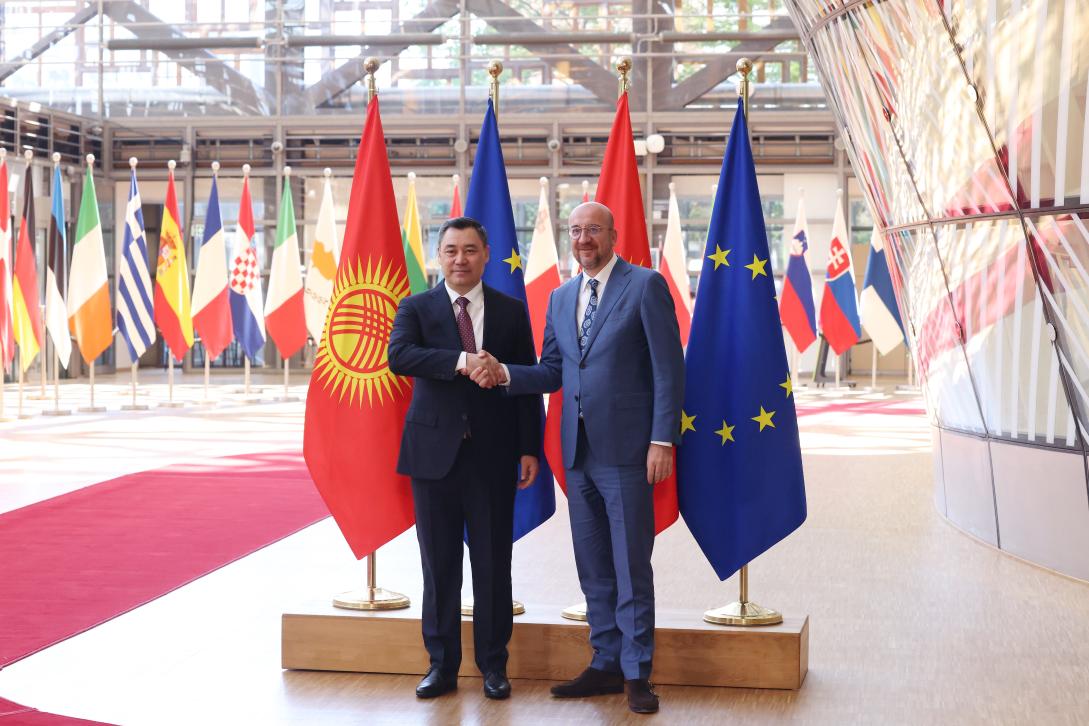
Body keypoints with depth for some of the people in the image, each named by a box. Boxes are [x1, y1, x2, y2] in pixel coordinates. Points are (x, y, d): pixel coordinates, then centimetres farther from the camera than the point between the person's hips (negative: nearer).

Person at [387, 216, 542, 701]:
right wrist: (461, 361, -28)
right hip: (434, 452, 0)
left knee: (493, 564, 5)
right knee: (439, 565, 6)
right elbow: (398, 356, -16)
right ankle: (442, 663, 16)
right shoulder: (416, 308, 3)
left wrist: (529, 449, 0)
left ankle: (493, 664, 17)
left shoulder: (511, 311, 7)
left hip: (492, 455, 1)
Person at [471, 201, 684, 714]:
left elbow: (668, 368, -8)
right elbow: (552, 371, 16)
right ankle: (606, 664, 23)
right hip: (578, 452, 6)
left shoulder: (646, 286, -5)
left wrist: (663, 440, -14)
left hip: (625, 449, -6)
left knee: (631, 566, -1)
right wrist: (504, 373, -3)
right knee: (592, 566, 12)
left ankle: (636, 673, 8)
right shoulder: (561, 297, 15)